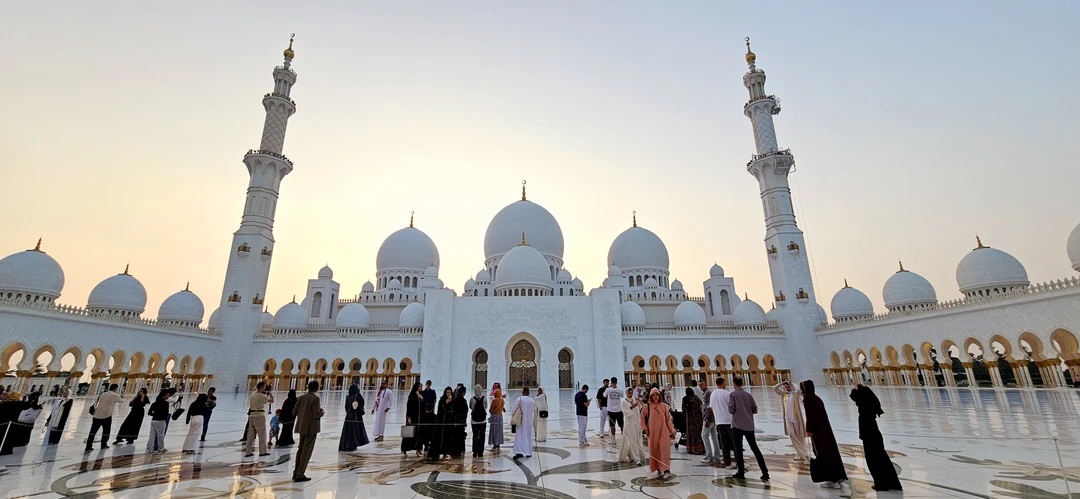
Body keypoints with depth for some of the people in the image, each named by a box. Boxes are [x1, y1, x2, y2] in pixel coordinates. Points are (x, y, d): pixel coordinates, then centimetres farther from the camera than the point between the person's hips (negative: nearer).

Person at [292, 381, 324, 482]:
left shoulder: (301, 398, 4)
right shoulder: (315, 398, -17)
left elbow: (294, 412, 6)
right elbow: (316, 415, -20)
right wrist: (322, 411, 0)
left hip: (302, 427, 7)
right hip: (311, 428, -7)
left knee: (300, 449, 19)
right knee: (306, 451, 1)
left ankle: (296, 473, 27)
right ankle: (299, 475, 4)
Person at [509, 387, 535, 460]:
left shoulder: (519, 399, -10)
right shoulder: (532, 400, -1)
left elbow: (512, 410, -10)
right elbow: (534, 411, 12)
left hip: (521, 421, -3)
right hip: (529, 421, 3)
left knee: (519, 436, -2)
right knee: (528, 437, 13)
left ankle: (519, 452, -16)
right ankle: (528, 453, 16)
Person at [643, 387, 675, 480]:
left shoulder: (664, 406, 0)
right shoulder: (647, 406, 0)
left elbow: (668, 419, 4)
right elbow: (642, 417, 9)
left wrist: (672, 431, 4)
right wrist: (645, 428, 3)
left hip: (663, 431, -1)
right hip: (653, 432, 1)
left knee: (665, 450, -11)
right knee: (654, 451, 6)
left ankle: (666, 470, -14)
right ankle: (658, 470, 19)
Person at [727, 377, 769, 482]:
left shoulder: (733, 395, -7)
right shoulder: (749, 395, 6)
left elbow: (731, 410, -13)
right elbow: (755, 410, 7)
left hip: (737, 426, -4)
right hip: (749, 426, 4)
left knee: (738, 449, 4)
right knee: (755, 448, 9)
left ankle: (741, 472, 4)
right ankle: (765, 472, 5)